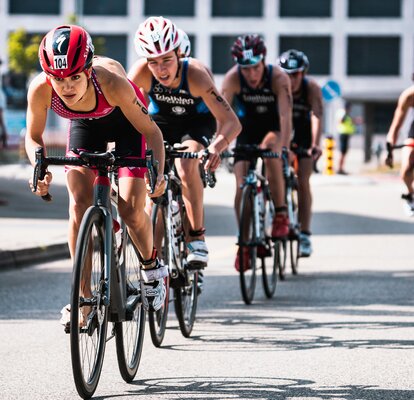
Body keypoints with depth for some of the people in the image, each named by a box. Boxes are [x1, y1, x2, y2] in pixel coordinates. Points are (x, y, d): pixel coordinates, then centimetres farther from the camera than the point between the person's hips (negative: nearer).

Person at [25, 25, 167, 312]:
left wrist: (159, 172, -45)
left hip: (124, 121, -2)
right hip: (85, 125, 2)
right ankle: (84, 298, -3)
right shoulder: (40, 90, -34)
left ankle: (152, 267, 20)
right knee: (79, 207, -14)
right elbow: (34, 137, -14)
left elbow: (150, 130, -30)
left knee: (131, 211, -12)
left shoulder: (111, 82, -42)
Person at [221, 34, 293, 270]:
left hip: (273, 128, -2)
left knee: (271, 153, -35)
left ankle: (281, 214, -22)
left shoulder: (279, 78, -29)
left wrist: (284, 147, -50)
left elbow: (286, 115, -37)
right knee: (242, 188, -9)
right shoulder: (233, 79, -26)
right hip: (247, 131, 2)